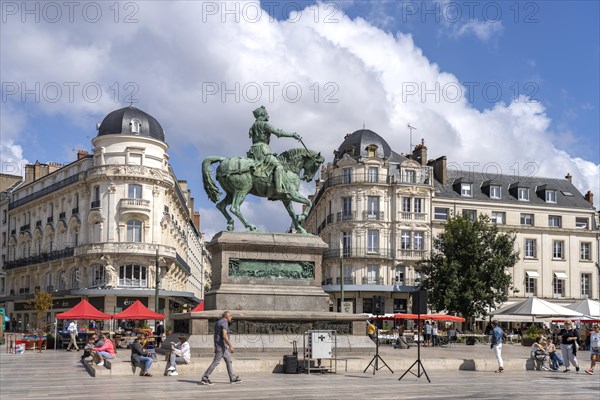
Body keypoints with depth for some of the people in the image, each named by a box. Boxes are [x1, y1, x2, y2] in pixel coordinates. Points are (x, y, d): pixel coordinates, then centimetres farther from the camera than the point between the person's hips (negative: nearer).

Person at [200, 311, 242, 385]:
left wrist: (216, 347, 22)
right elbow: (224, 336, -25)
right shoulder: (224, 323, -15)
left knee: (229, 361, 11)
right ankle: (205, 378, -4)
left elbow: (216, 336, 19)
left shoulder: (218, 322, 16)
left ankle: (233, 379, 12)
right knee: (215, 362, -7)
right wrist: (231, 346, -24)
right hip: (222, 346, -11)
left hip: (223, 346, 11)